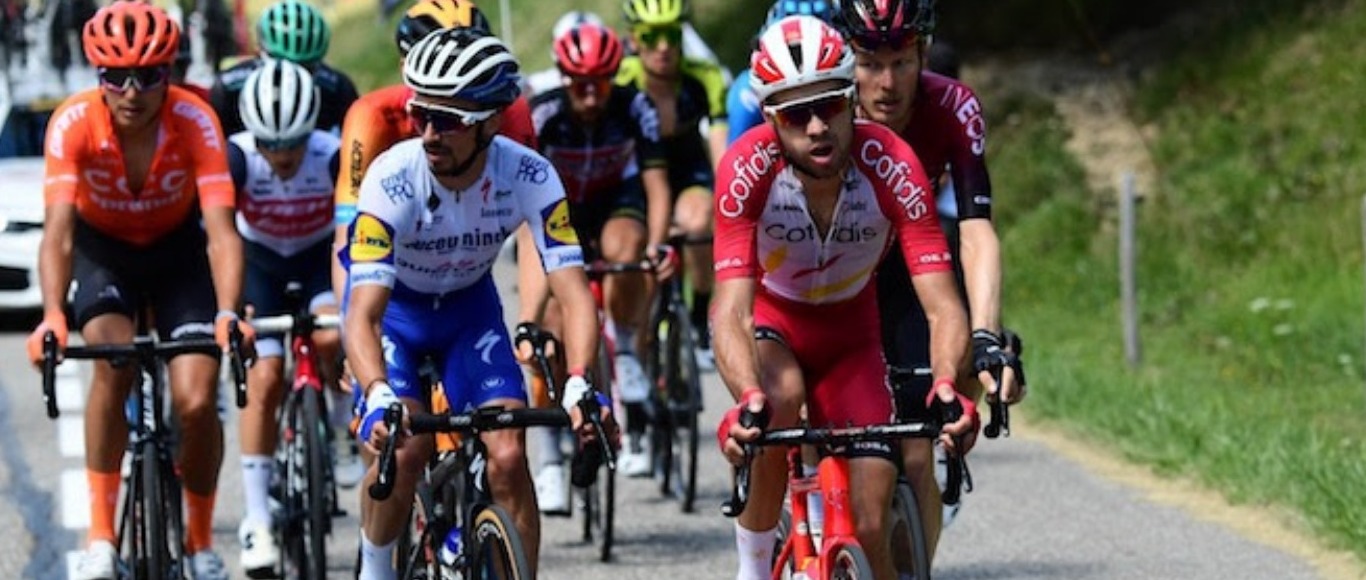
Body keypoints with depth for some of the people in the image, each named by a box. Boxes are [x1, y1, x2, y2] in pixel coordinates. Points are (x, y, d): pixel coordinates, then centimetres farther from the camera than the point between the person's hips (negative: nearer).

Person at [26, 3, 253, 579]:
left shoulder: (195, 121, -28)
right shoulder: (74, 122, -28)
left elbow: (221, 230, -35)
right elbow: (58, 230, -37)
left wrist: (227, 314, -52)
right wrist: (52, 316, -53)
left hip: (178, 252, 0)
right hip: (103, 251, 0)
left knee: (197, 403, -15)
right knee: (113, 360, -30)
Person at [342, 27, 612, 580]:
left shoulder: (530, 176, -28)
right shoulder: (392, 179, -34)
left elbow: (574, 291, -31)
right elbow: (363, 314, -39)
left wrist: (579, 385, -48)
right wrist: (380, 397, -57)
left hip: (469, 305, 2)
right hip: (392, 306, -2)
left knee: (508, 456, -16)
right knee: (402, 448, -23)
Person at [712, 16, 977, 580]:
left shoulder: (891, 166, -30)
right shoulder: (746, 169, -31)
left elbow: (943, 306, -33)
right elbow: (731, 310, -38)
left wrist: (947, 385, -54)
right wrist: (747, 400, -57)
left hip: (849, 336, 1)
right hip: (772, 324, -1)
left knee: (870, 528, -9)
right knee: (782, 397, -35)